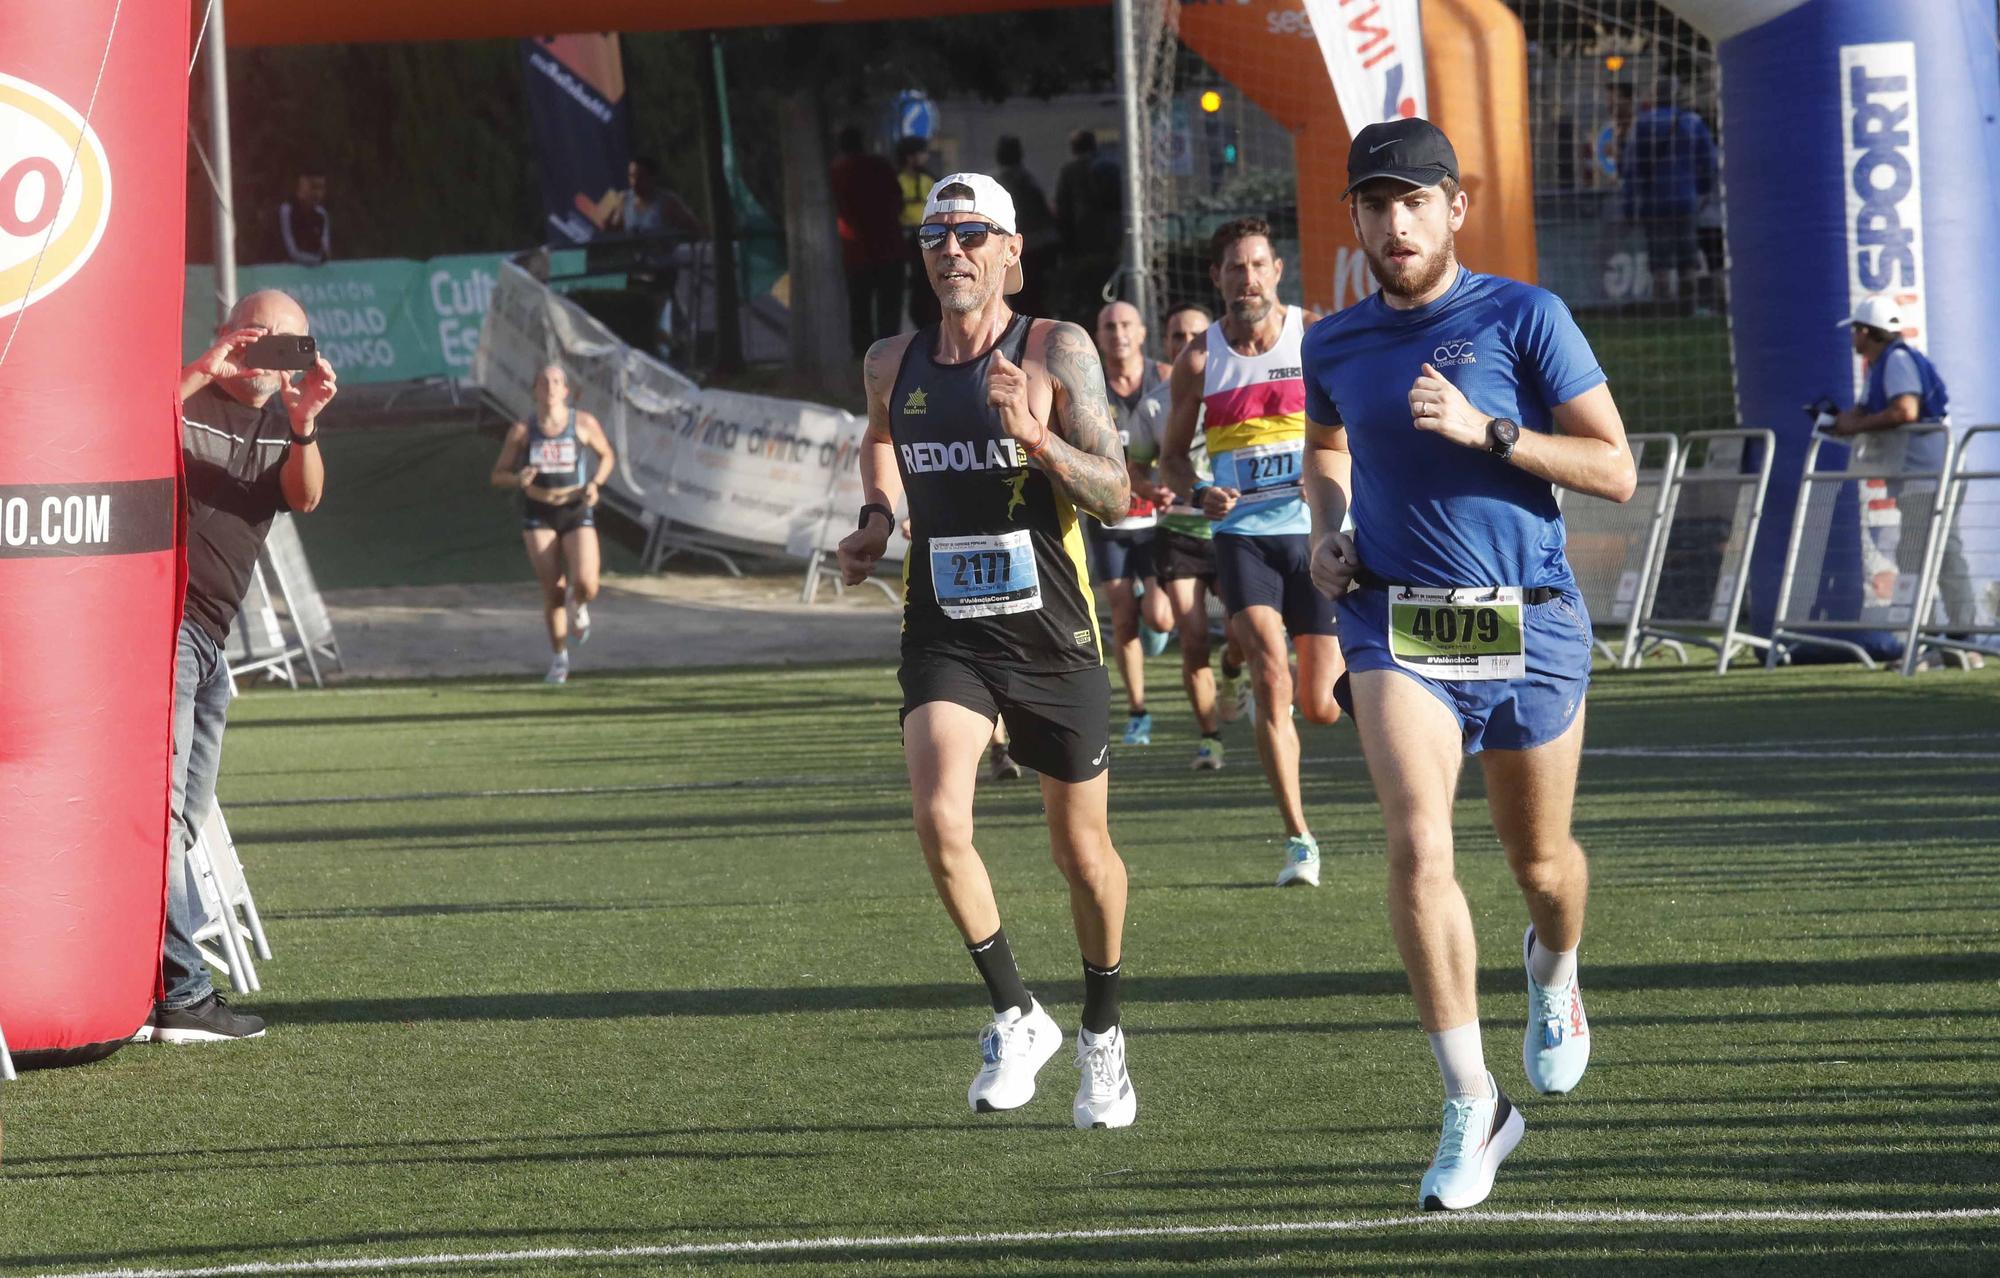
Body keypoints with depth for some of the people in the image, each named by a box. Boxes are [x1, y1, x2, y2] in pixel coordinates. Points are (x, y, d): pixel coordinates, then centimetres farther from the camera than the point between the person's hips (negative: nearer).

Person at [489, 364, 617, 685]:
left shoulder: (584, 424, -2)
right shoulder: (522, 431, -2)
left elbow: (607, 455, 15)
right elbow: (498, 475, 4)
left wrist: (596, 483, -4)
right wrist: (518, 479, -19)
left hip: (577, 512, 0)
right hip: (539, 515, 0)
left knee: (585, 585, -17)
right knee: (553, 591, -5)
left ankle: (578, 605, 23)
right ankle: (559, 658, 17)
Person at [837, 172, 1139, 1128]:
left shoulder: (1056, 352, -7)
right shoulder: (892, 364, 4)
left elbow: (1116, 495, -13)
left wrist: (1036, 439, -29)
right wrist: (878, 518, 10)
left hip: (1053, 635, -2)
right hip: (944, 634, 2)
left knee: (1082, 849, 8)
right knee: (939, 816, -22)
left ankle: (1101, 1038, 31)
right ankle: (1016, 1017, -4)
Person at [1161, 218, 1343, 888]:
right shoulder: (1200, 359, 1)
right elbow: (1173, 453, 11)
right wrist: (1199, 493, -10)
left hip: (1316, 532, 0)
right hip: (1242, 533, 0)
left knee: (1318, 705, 2)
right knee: (1271, 677, -20)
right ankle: (1298, 840, -13)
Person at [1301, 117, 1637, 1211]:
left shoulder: (1524, 319, -5)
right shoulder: (1333, 348, 6)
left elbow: (1614, 470, -7)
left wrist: (1484, 429, -18)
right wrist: (1328, 530, 9)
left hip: (1527, 623, -1)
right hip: (1394, 626, 1)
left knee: (1539, 861, 14)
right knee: (1417, 845, -21)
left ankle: (1554, 974, 53)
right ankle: (1472, 1104, -17)